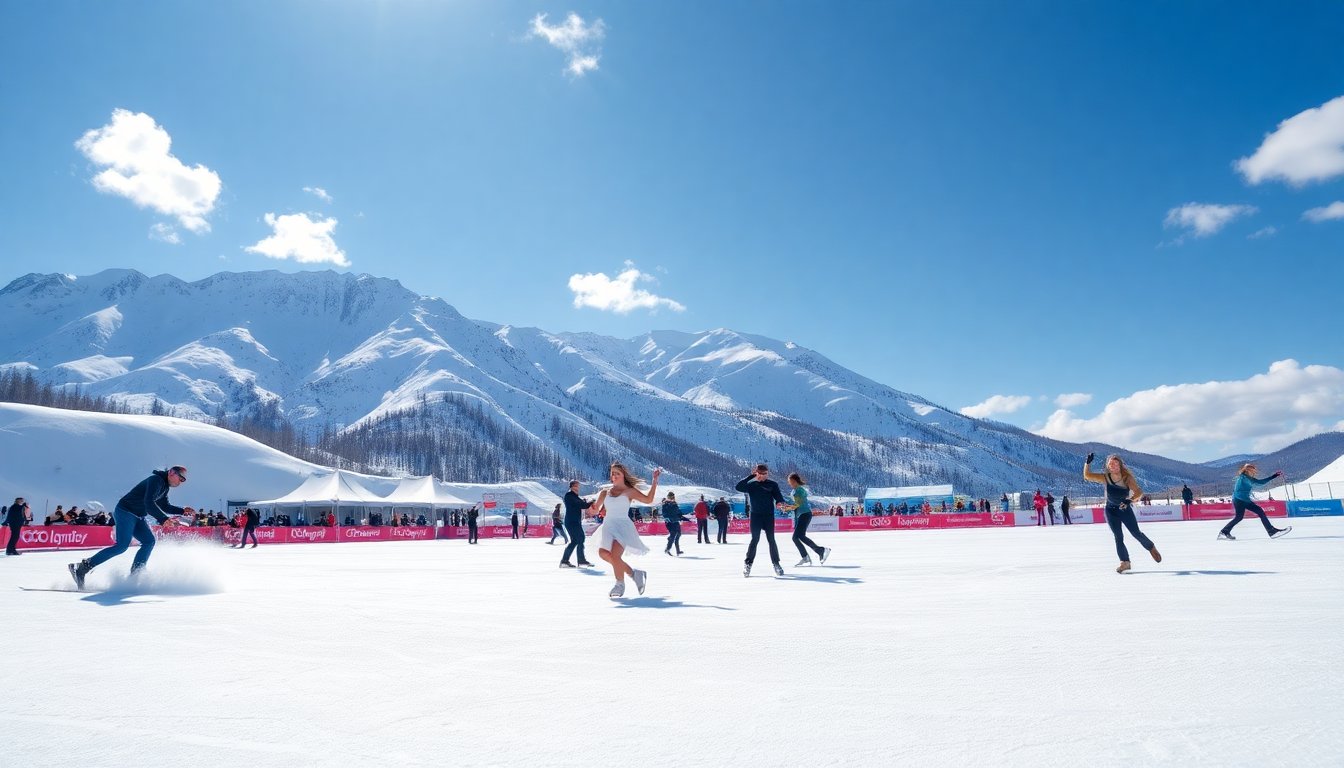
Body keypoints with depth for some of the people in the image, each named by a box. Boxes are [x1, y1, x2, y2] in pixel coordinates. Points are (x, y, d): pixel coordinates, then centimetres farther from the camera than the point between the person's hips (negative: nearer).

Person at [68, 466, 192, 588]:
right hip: (125, 512, -10)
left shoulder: (165, 486, 14)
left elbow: (165, 507, 23)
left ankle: (135, 574, -3)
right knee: (122, 546, -18)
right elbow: (149, 503, -28)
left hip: (137, 517, 10)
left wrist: (182, 511, 7)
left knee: (149, 541, -2)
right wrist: (163, 519, -33)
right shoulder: (156, 480, -17)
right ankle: (83, 567, -11)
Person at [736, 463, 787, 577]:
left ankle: (776, 564, 13)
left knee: (771, 540, 3)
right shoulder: (751, 485, 4)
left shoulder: (773, 484, 4)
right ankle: (748, 564, -1)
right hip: (755, 516, -1)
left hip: (769, 516, 1)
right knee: (755, 540, -6)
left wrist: (780, 502, -29)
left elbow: (779, 496, -5)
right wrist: (750, 476, -11)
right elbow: (738, 487, -11)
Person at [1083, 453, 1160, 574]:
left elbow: (1139, 492, -26)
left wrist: (1130, 500, -41)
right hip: (1111, 511, 1)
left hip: (1125, 509, -1)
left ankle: (1151, 548, 37)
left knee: (1137, 533, 6)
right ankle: (1125, 562, 8)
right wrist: (1088, 462, -28)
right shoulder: (1105, 478, -12)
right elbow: (1087, 475, -17)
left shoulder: (1127, 478, -18)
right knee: (1118, 537, -1)